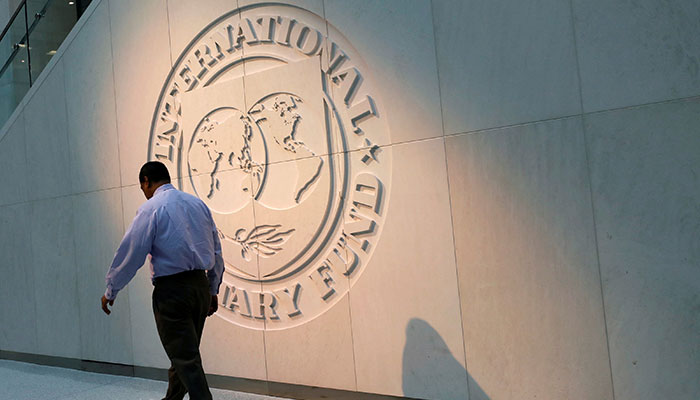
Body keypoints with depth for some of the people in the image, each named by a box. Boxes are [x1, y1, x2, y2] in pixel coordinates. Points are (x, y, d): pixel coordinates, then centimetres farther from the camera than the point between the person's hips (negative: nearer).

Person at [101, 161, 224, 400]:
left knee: (185, 359, -2)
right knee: (186, 354, 19)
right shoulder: (198, 204, 10)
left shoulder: (151, 208, -8)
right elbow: (216, 252, 12)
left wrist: (110, 291, 5)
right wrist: (213, 290, 20)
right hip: (201, 286, 7)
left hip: (171, 289, -7)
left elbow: (130, 253, -7)